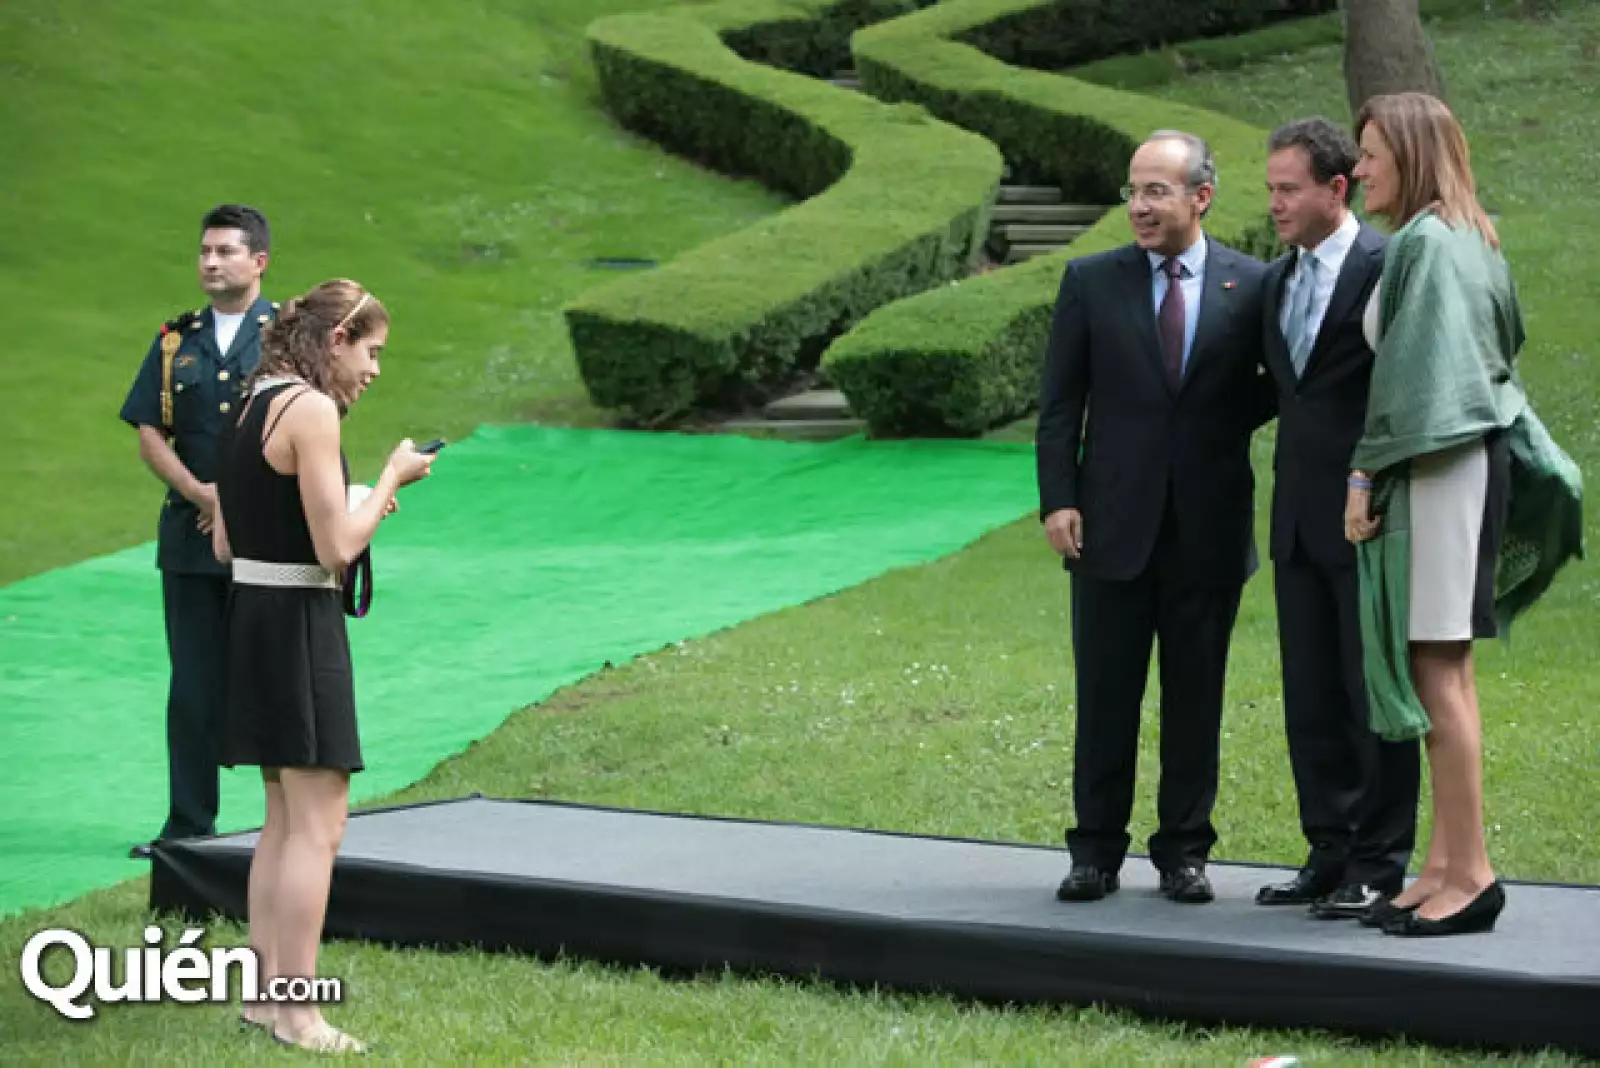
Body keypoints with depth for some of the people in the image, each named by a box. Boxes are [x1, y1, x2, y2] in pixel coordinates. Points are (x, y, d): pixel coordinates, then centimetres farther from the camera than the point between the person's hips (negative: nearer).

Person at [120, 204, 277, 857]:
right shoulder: (176, 340, 13)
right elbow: (149, 433, 8)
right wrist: (198, 492, -8)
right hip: (190, 536, 3)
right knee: (193, 686, 5)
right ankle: (188, 824, 10)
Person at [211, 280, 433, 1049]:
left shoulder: (254, 407, 13)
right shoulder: (311, 410, -15)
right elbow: (336, 548, -19)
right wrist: (391, 479, -5)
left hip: (251, 613, 10)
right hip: (299, 623, -10)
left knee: (285, 818, 16)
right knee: (318, 822, -5)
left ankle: (266, 990, 21)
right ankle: (296, 1011, -3)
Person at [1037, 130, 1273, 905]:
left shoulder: (1252, 286, 1)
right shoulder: (1091, 282, 3)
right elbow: (1059, 404, 3)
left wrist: (1231, 419, -3)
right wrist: (1057, 499, -6)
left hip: (1210, 528, 0)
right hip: (1113, 524, 0)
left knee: (1196, 696, 6)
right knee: (1104, 695, 5)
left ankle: (1183, 850, 17)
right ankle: (1096, 851, 14)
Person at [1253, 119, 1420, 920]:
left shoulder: (1387, 268, -10)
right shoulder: (1276, 281, 15)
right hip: (1299, 521, 8)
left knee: (1375, 695, -1)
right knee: (1310, 698, 10)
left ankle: (1380, 866, 6)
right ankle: (1330, 856, 18)